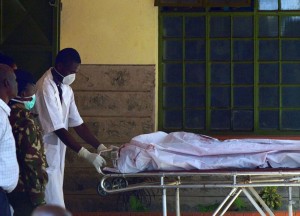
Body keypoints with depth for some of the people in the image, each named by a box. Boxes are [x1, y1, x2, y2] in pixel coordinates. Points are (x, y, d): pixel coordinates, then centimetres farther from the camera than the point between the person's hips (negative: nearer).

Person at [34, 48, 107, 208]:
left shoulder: (66, 89, 9)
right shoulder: (46, 88, -19)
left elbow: (77, 124, 10)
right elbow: (58, 129, -22)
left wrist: (101, 147, 0)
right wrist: (86, 155, -24)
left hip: (57, 153, 9)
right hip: (45, 154, -9)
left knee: (54, 203, 11)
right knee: (55, 207, -9)